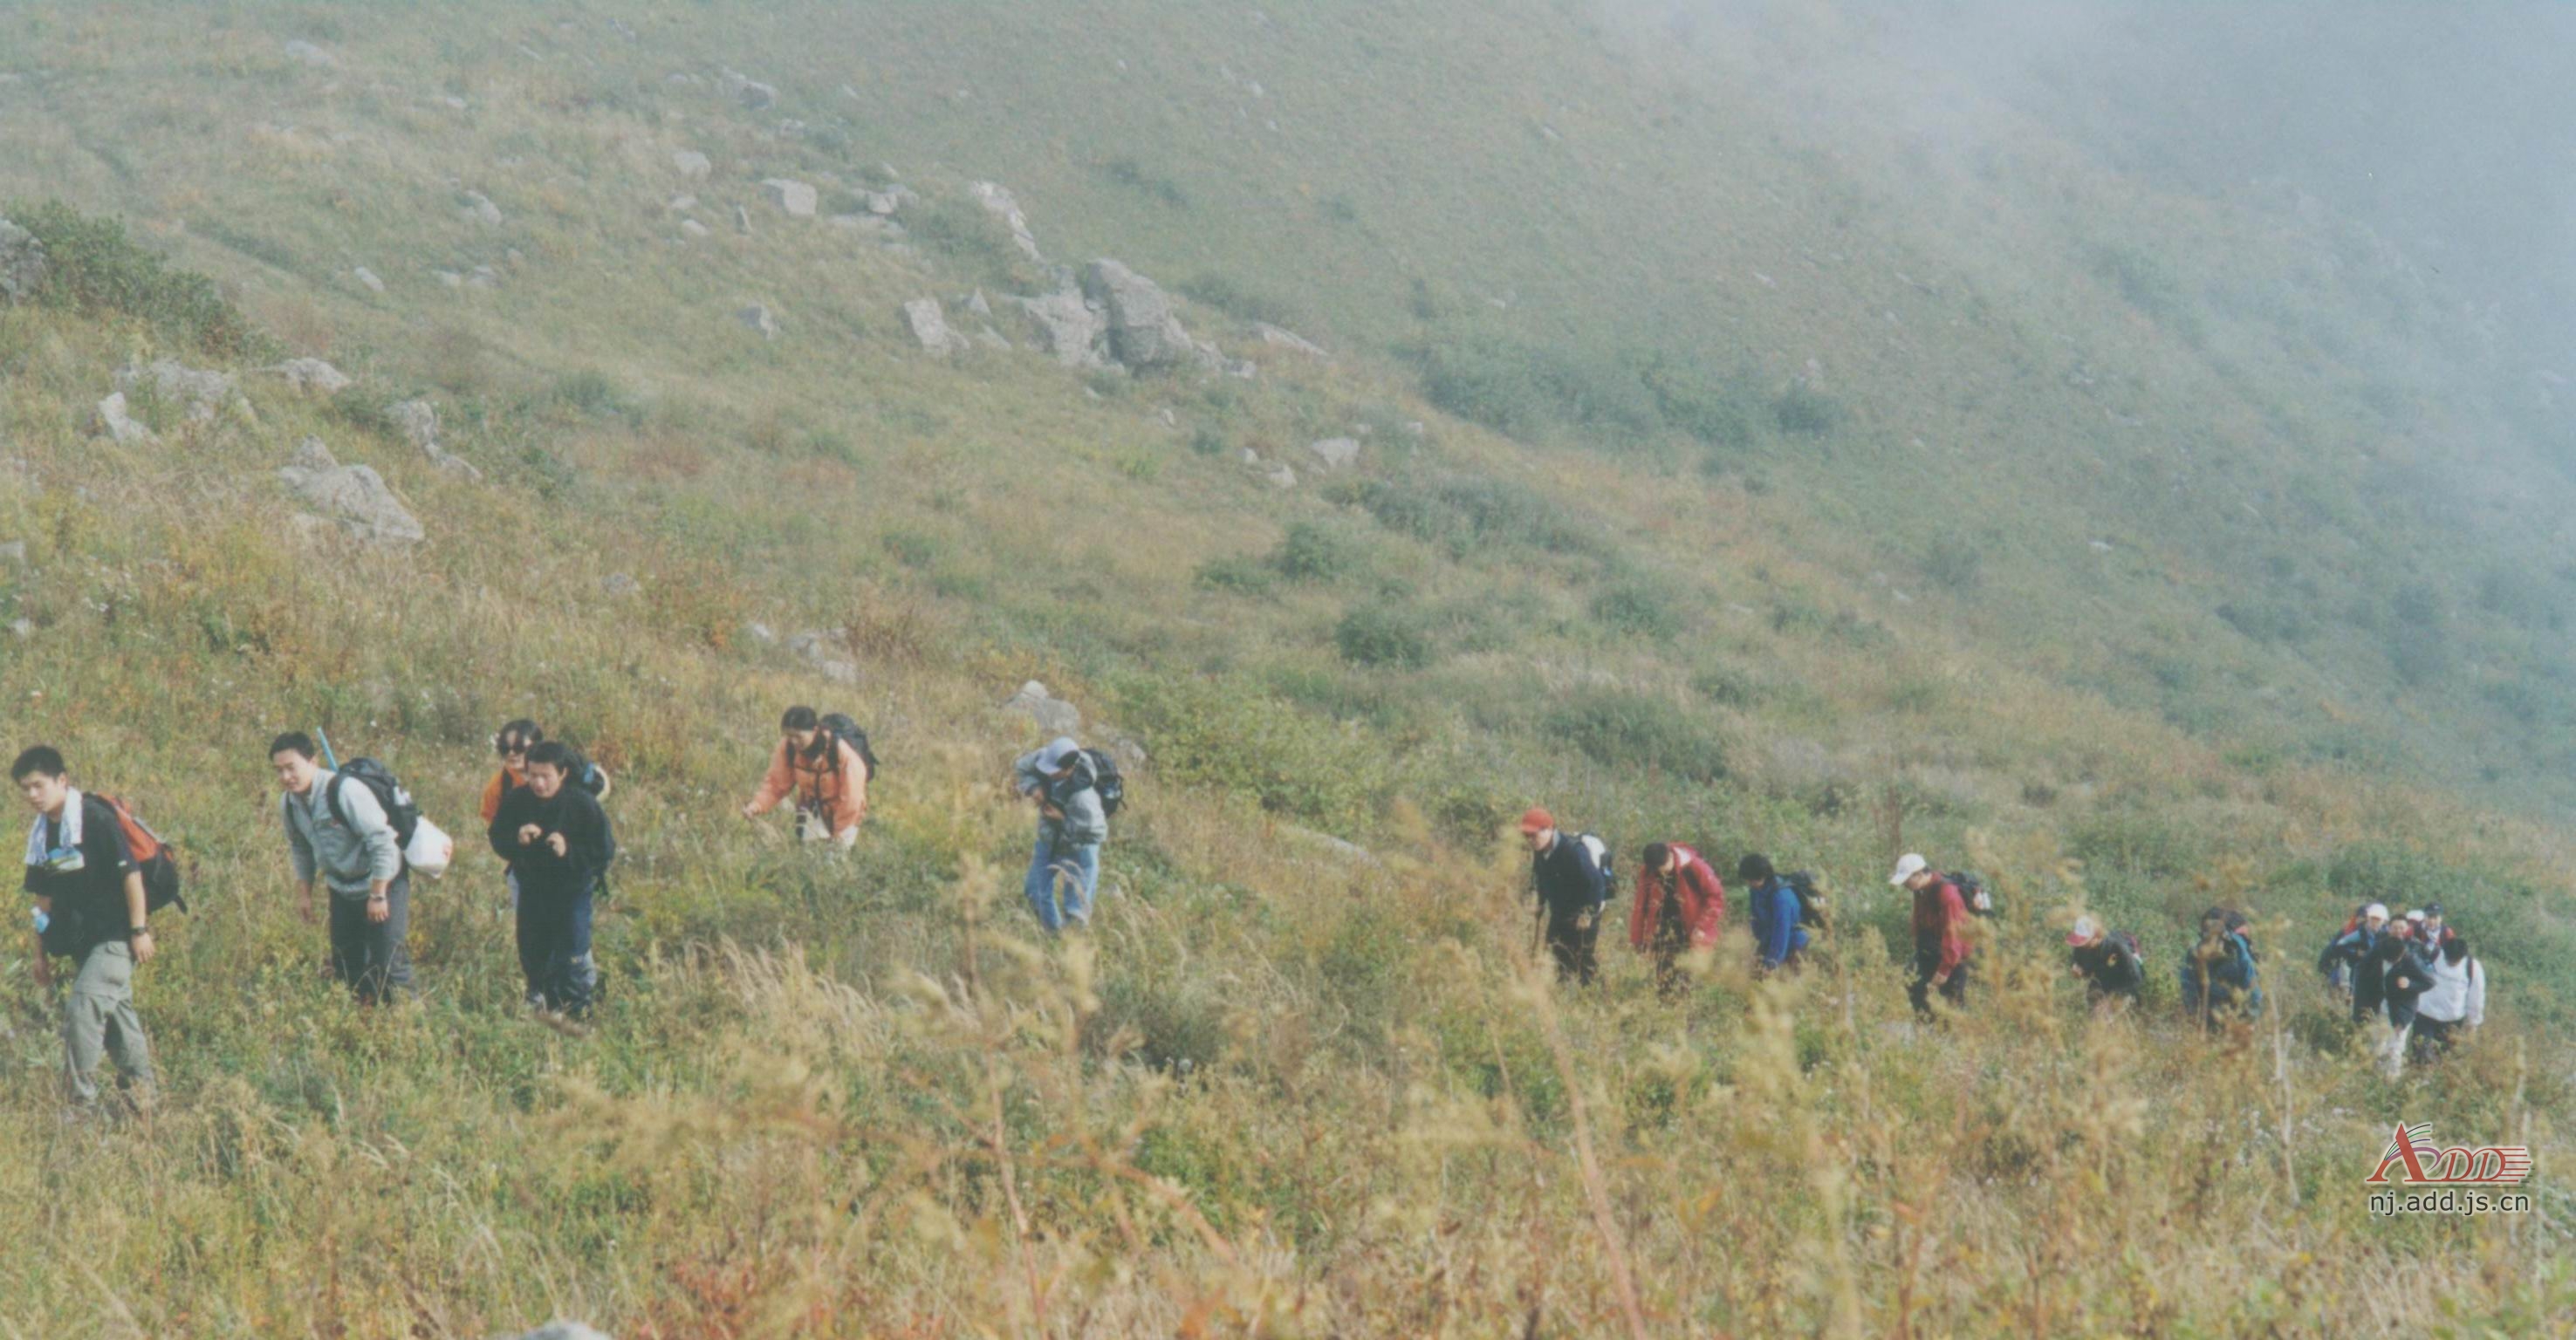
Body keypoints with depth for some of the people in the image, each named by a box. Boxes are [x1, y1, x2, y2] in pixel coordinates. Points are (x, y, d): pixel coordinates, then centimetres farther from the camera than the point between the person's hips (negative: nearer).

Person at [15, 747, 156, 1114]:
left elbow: (131, 873, -15)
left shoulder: (95, 819, -15)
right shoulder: (40, 834, 7)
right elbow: (44, 897, 15)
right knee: (116, 1014, 15)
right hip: (81, 942, 8)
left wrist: (139, 929, -15)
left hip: (115, 936, -8)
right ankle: (141, 1090, 26)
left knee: (83, 1005, -18)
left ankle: (82, 1101, -14)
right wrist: (41, 950, 15)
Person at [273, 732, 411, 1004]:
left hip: (383, 880, -7)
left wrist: (378, 895, -21)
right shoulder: (288, 802, -4)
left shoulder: (346, 792, -27)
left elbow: (382, 841, -25)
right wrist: (306, 894, 15)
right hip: (342, 887, 7)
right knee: (345, 962, 11)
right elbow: (300, 849, 15)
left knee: (389, 961, -11)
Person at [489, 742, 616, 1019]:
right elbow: (497, 839, -1)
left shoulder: (583, 804, -18)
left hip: (572, 890, -4)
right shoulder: (517, 800, -9)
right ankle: (542, 1005, 33)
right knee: (532, 955, 14)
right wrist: (517, 840, -23)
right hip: (532, 889, 4)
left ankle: (576, 1013, 8)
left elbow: (605, 851, -15)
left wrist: (570, 851, -30)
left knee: (572, 957, -5)